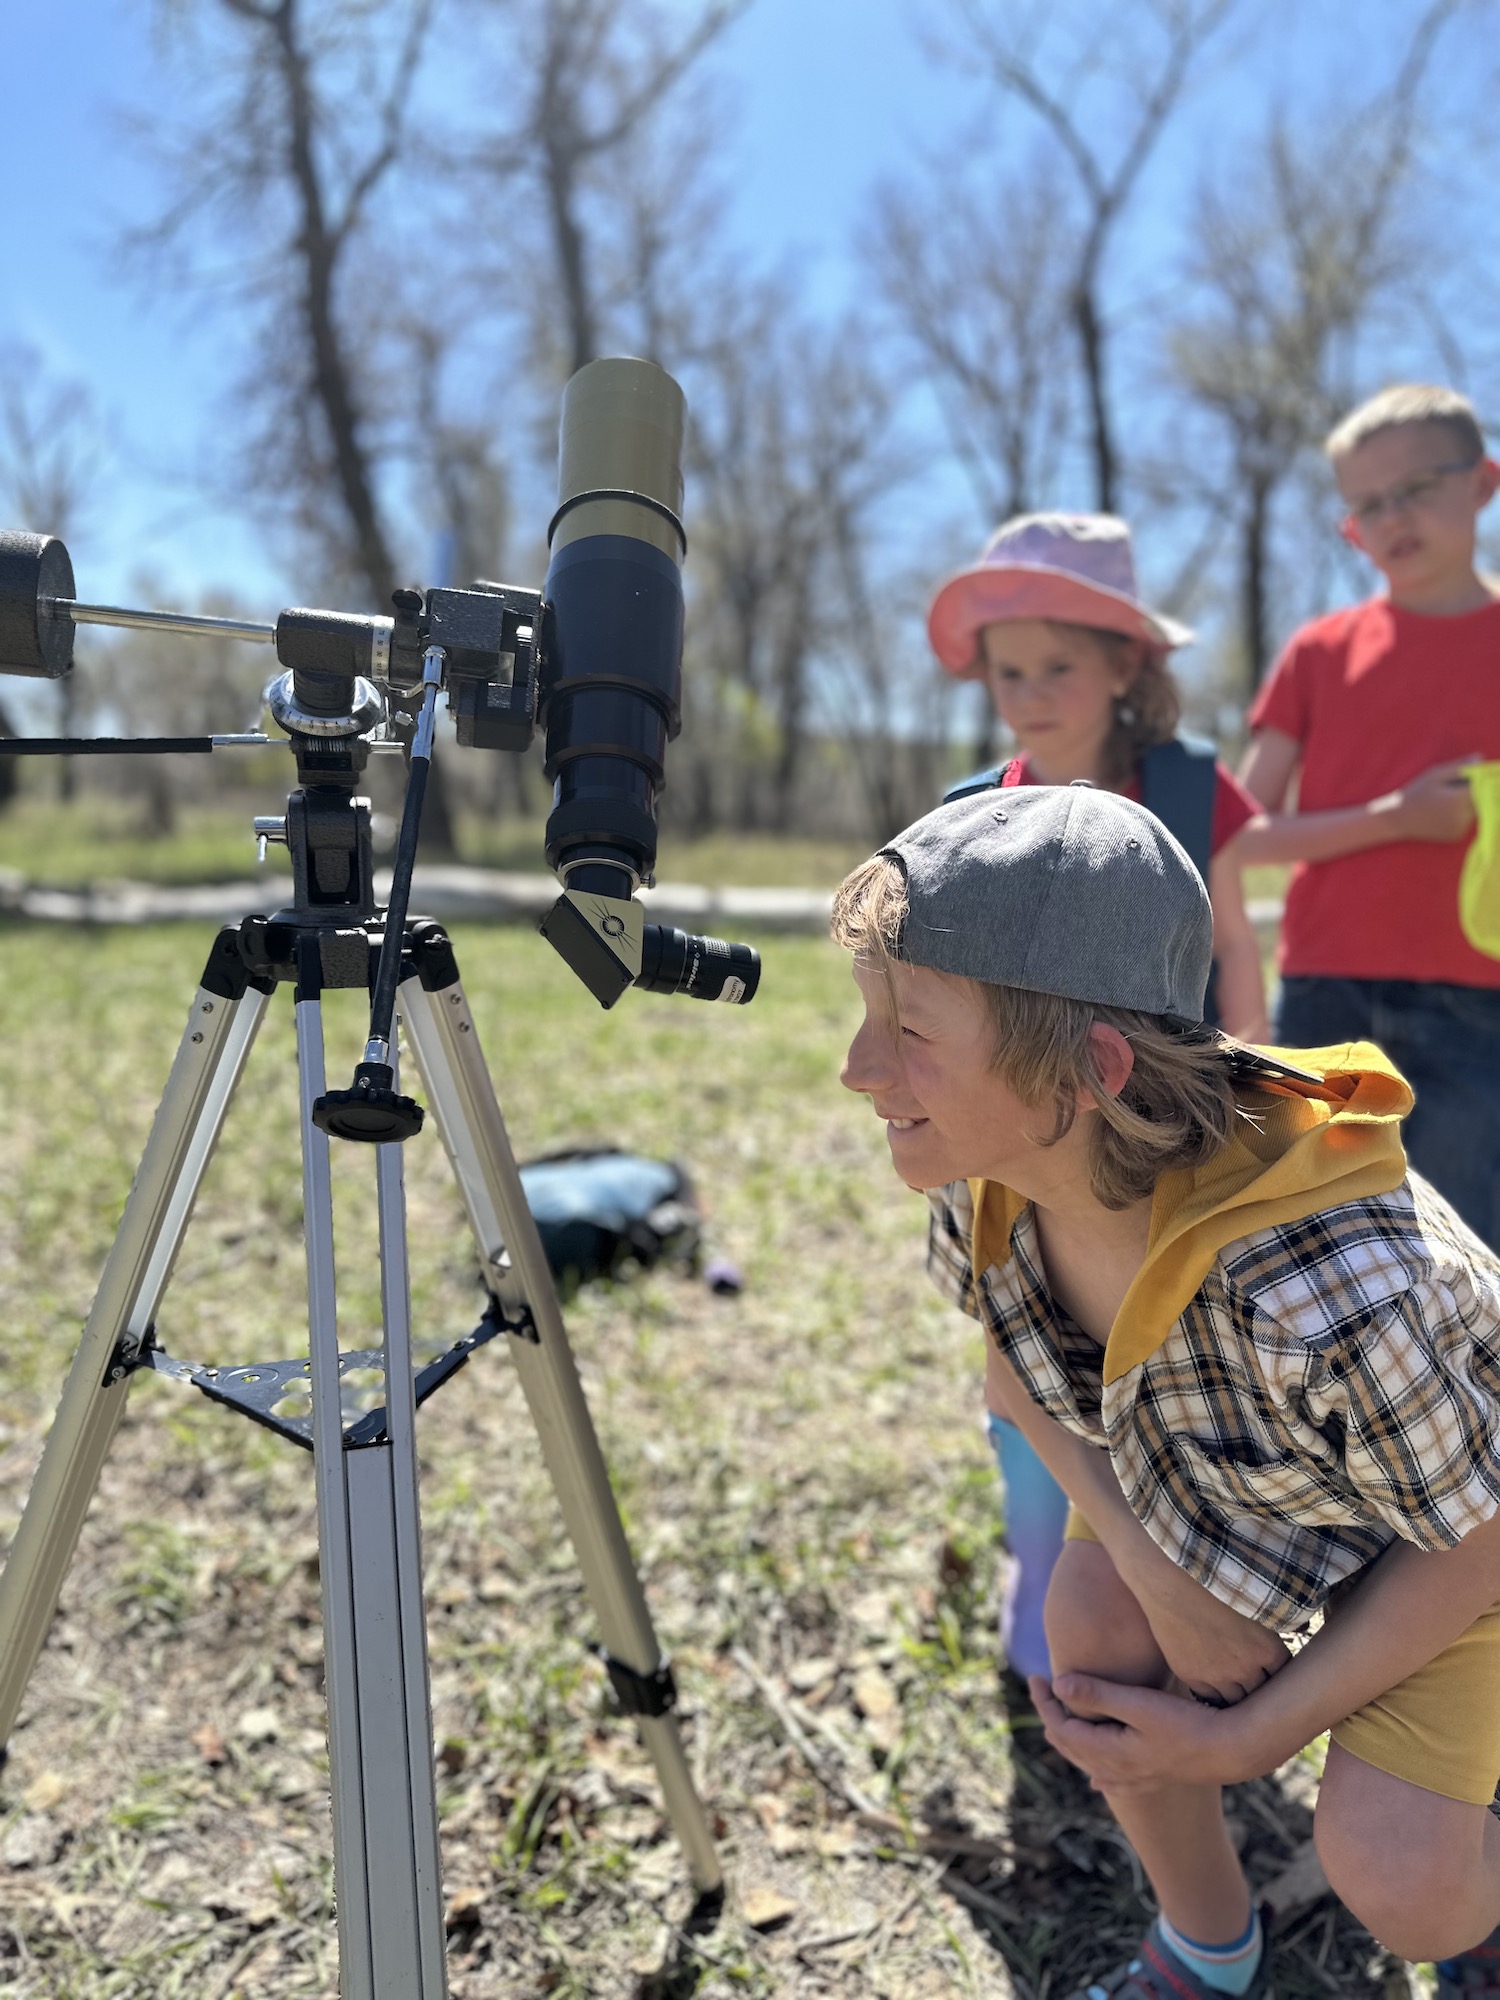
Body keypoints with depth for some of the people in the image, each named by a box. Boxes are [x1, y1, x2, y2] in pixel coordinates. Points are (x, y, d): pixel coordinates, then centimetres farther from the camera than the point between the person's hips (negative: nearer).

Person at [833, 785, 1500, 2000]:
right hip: (1189, 1466, 5)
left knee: (1392, 1876, -14)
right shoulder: (986, 1190, -26)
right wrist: (1155, 1565, -19)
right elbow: (1016, 1369, -4)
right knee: (1097, 1619, -19)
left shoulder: (1322, 1292, -45)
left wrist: (1242, 1741, -19)